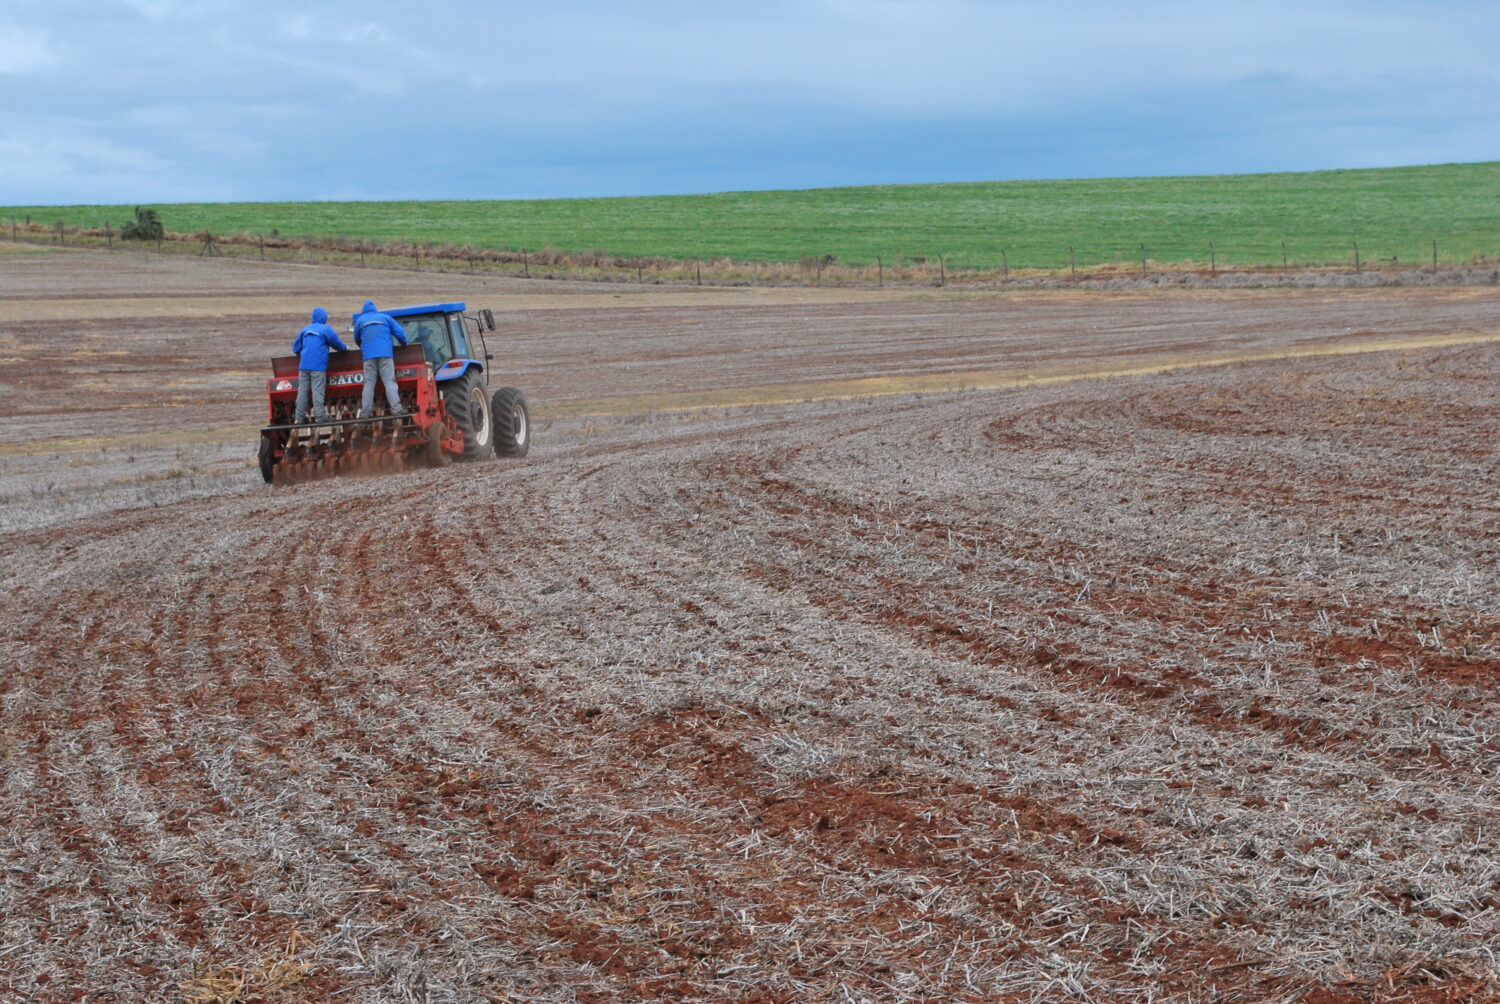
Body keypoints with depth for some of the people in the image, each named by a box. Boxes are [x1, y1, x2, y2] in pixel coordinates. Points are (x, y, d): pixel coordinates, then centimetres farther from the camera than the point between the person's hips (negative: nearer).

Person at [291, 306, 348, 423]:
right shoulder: (326, 329, 0)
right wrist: (345, 348, 26)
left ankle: (300, 417, 3)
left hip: (303, 365, 5)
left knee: (302, 391, 4)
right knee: (318, 391, -7)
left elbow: (295, 348, 18)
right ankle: (320, 416, -11)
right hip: (318, 366, -5)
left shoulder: (304, 330, 15)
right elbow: (336, 343, 6)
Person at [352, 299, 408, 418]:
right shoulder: (386, 318, 14)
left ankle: (365, 411, -3)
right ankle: (396, 408, -18)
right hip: (385, 354, -1)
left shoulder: (360, 320, 16)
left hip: (368, 355, 1)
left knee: (369, 383, 3)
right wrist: (404, 344, 27)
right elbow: (400, 332, 9)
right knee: (389, 381, -6)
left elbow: (357, 339, 26)